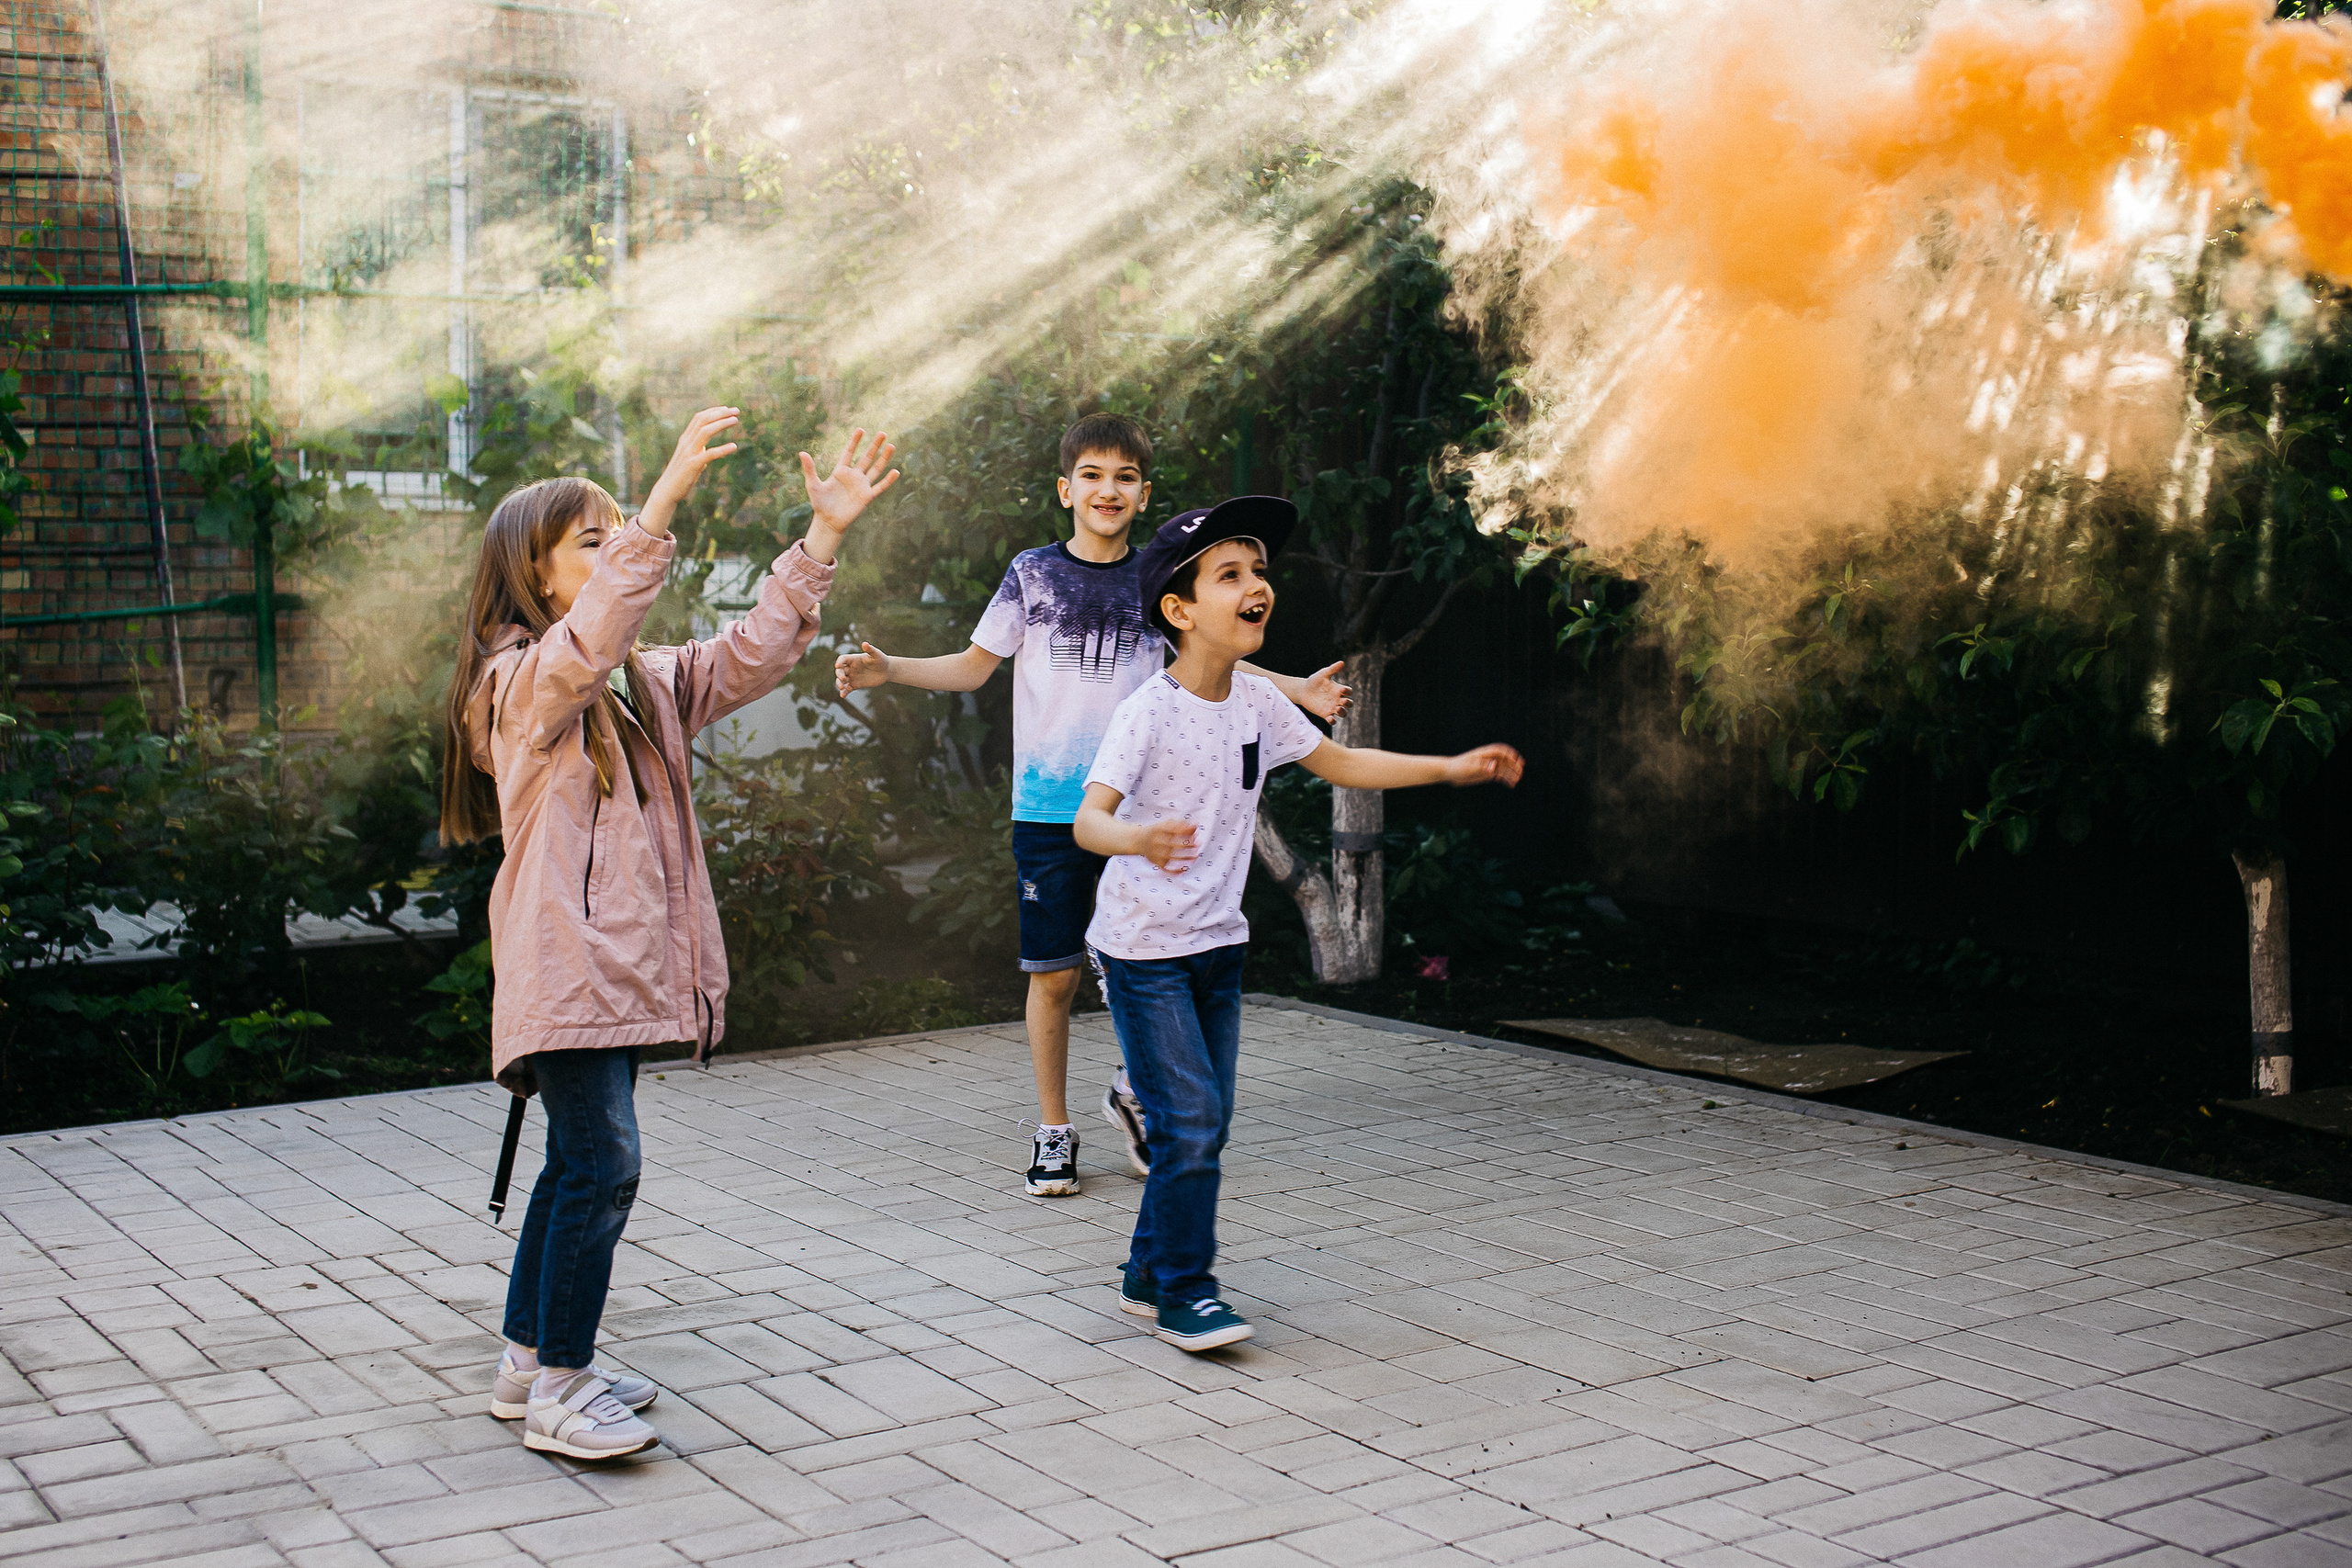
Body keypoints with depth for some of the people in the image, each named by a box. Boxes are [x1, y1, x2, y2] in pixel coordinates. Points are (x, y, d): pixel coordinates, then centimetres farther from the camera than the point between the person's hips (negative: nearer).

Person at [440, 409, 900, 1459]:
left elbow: (749, 655, 7)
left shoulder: (646, 685, 15)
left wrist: (821, 536, -1)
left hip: (624, 966, 9)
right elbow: (587, 640, -31)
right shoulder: (519, 681, -10)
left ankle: (530, 1360, 27)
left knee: (579, 1167, 15)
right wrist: (663, 502, -38)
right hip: (563, 966, -9)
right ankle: (558, 1392, -1)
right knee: (602, 1166, -11)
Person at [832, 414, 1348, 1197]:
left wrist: (1298, 690, 11)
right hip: (1049, 809, -1)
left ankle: (1135, 1092, 26)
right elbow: (974, 665, 9)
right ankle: (1053, 1132, 18)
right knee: (1053, 975, 2)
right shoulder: (1033, 573, 3)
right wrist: (886, 669, -4)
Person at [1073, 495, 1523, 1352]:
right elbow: (1088, 817, -31)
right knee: (1189, 1120, -10)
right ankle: (1183, 1294, 4)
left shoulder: (1256, 702, 1)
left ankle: (1149, 1274, 26)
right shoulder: (1148, 713, -20)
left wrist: (1451, 768, 12)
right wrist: (1138, 840, -54)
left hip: (1218, 943, 7)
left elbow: (1340, 763, 16)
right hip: (1143, 948, -7)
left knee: (1208, 1120, 11)